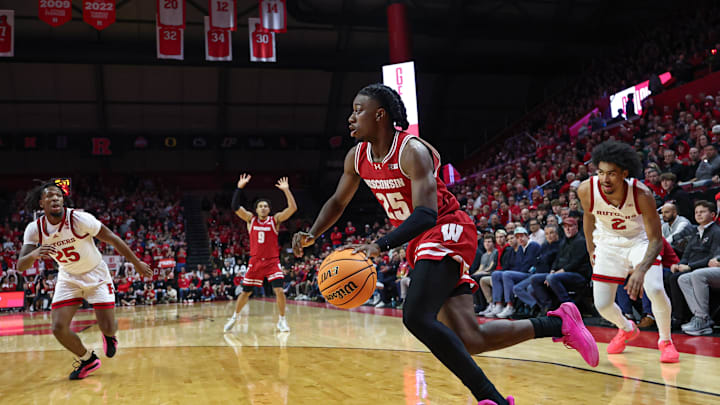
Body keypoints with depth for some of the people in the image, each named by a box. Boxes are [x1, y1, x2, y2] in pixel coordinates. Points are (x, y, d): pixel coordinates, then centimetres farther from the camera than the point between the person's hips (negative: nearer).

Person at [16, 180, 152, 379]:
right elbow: (20, 266, -17)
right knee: (59, 328, -11)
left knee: (107, 328, -7)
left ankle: (109, 335, 34)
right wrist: (34, 254, -42)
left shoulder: (80, 219, -25)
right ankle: (87, 360, 17)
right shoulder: (34, 229, -14)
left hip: (96, 275, -3)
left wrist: (137, 263, -10)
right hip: (68, 278, 3)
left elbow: (112, 239, -15)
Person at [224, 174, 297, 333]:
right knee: (246, 292, 9)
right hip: (255, 261, 2)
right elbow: (236, 208, -9)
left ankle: (282, 320, 3)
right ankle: (234, 317, 29)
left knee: (279, 291, -14)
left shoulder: (275, 219, -1)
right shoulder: (251, 219, 3)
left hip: (272, 261, -1)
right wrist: (239, 187, -17)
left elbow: (293, 208, -13)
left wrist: (286, 190, -20)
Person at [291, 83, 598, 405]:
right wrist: (312, 235, -1)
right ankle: (557, 323, 16)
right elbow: (338, 202, 16)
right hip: (419, 242, 8)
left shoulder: (412, 151, -20)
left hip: (446, 233, -7)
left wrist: (380, 245, -42)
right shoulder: (358, 157, 3)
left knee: (416, 317, -27)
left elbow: (426, 214, -31)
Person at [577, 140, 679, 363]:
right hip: (609, 243, 3)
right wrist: (590, 249, 7)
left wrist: (641, 270, -45)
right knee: (602, 304, -1)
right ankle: (627, 329, 34)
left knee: (655, 290, -24)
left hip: (640, 240, -2)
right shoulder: (586, 190, -25)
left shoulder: (642, 194, -32)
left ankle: (665, 341, 4)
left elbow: (656, 240, -28)